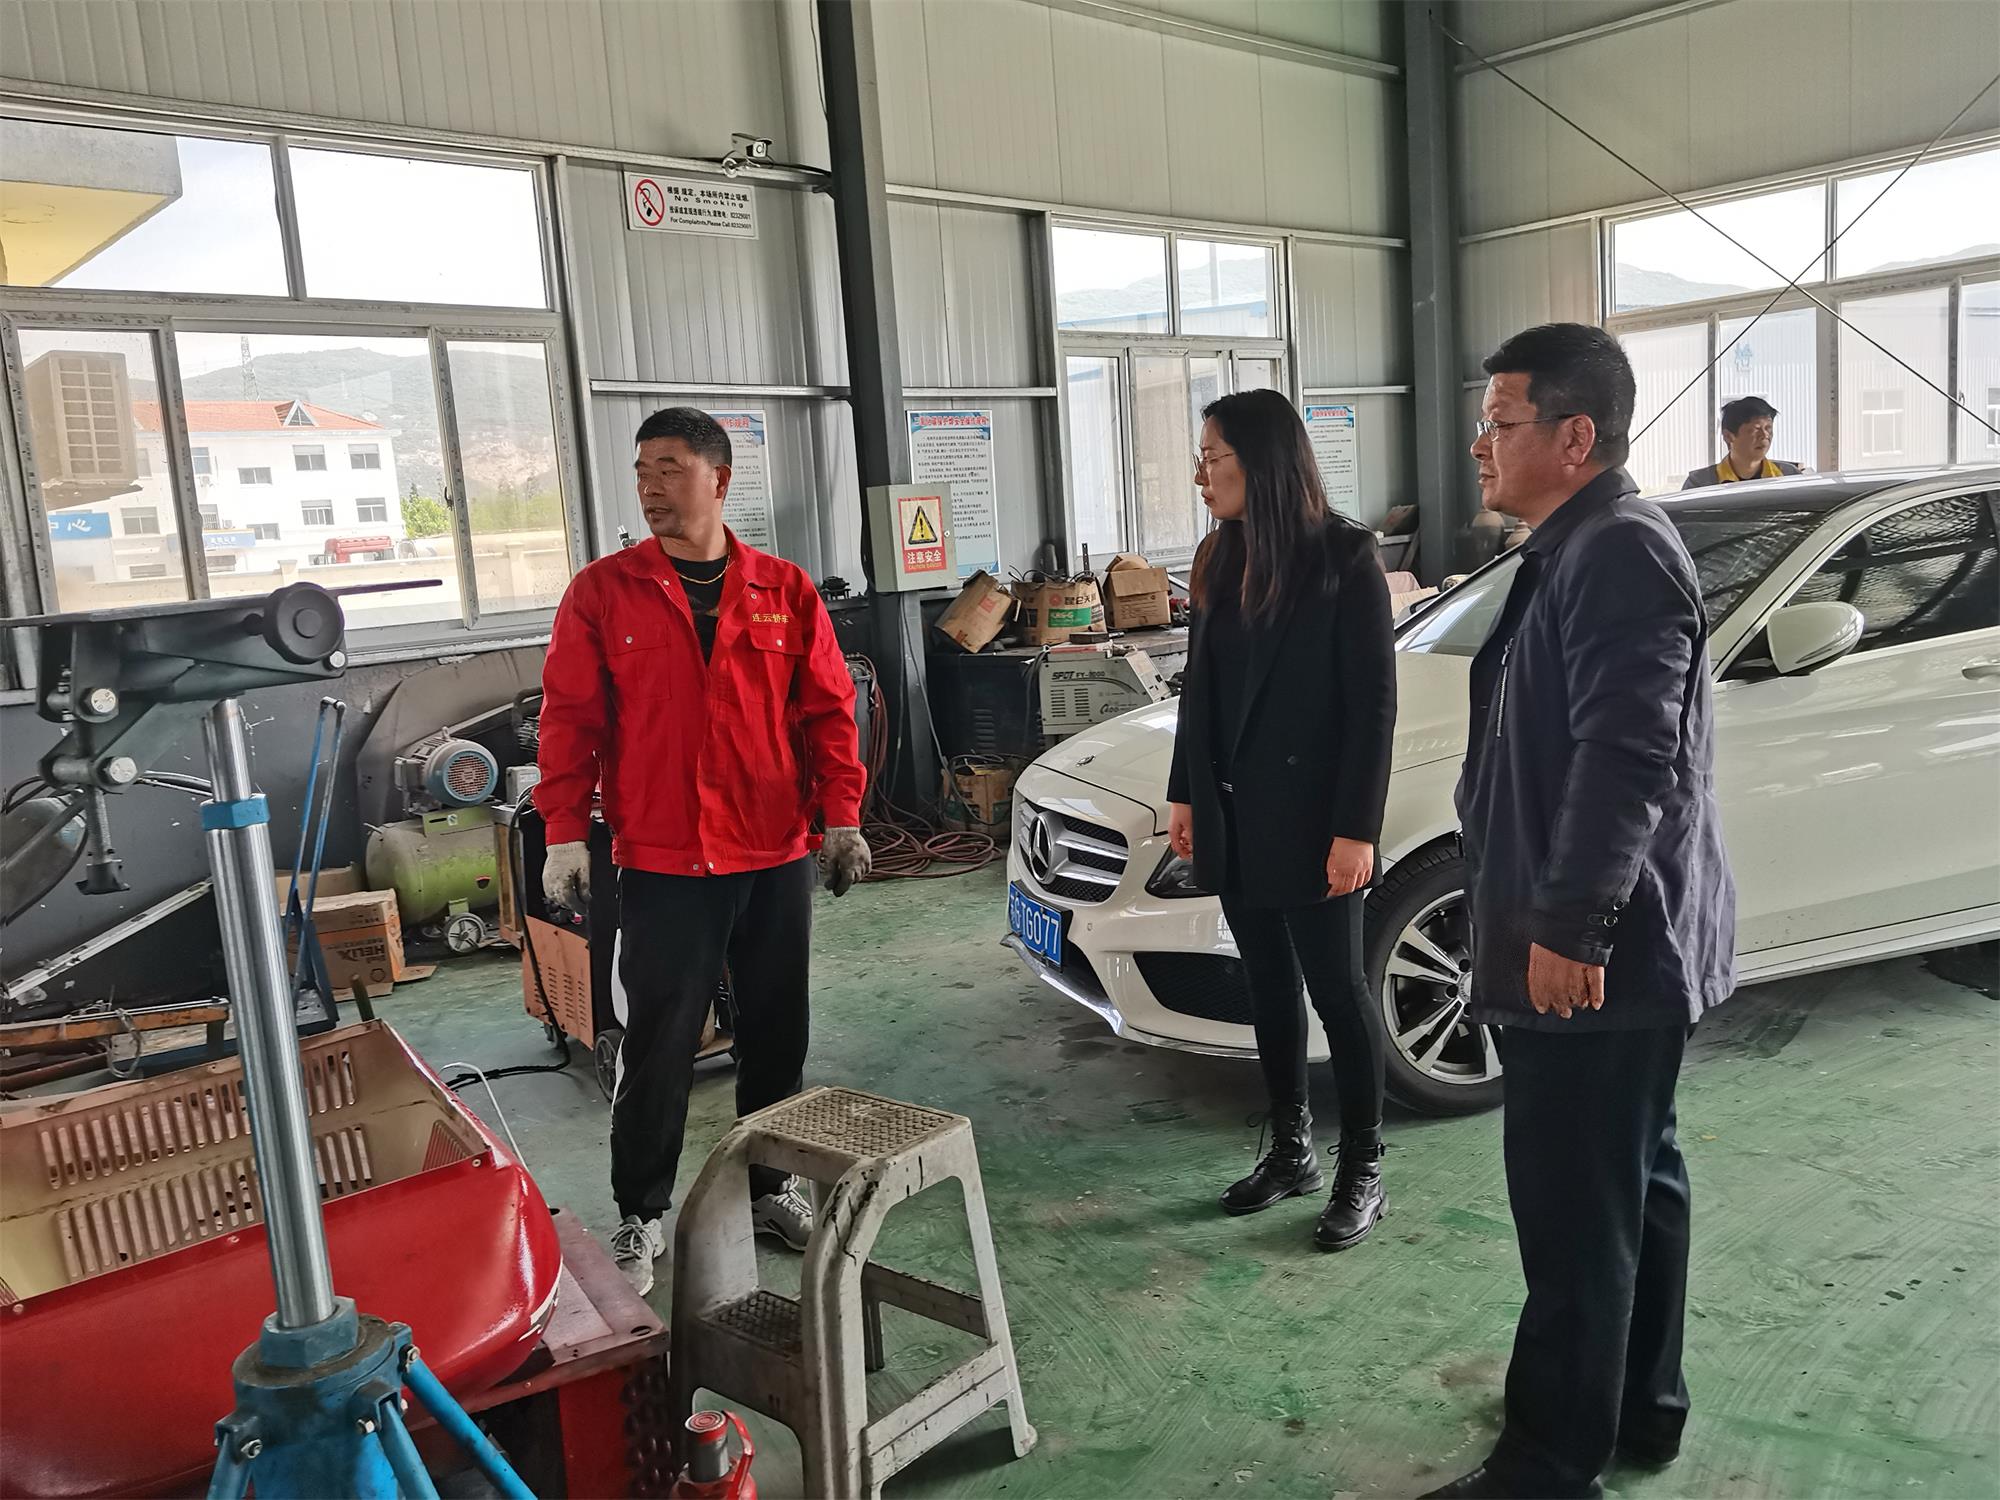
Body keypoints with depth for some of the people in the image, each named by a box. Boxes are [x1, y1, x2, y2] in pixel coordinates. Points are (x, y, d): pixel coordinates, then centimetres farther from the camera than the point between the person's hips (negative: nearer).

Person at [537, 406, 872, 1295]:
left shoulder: (785, 592, 4)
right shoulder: (602, 594, 0)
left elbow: (827, 712, 5)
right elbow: (570, 721, -1)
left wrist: (841, 816, 0)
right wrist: (565, 834, -5)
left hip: (777, 860, 2)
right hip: (662, 865, -2)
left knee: (777, 1034, 13)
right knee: (658, 1046, 4)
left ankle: (769, 1187, 31)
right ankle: (641, 1217, 19)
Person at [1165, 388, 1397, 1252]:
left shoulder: (1344, 559, -12)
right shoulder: (1221, 559, 6)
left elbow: (1373, 703, -13)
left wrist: (1355, 829, -16)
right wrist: (1187, 793, 12)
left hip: (1308, 816, -6)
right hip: (1233, 817, 6)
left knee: (1335, 990, 5)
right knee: (1269, 985, 15)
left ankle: (1362, 1172, 20)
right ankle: (1291, 1152, 30)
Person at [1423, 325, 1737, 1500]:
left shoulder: (1620, 553, -18)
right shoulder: (1587, 550, 16)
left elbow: (1626, 759, -28)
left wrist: (1568, 926, -27)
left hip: (1596, 953, -11)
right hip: (1618, 945, 11)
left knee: (1577, 1210, -2)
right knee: (1634, 1182, 20)